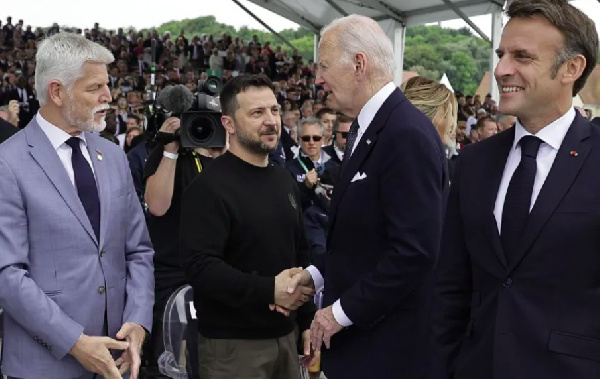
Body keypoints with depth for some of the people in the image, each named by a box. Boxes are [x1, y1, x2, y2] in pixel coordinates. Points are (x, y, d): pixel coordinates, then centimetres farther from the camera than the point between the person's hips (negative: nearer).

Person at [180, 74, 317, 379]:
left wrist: (306, 320, 13)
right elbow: (200, 266, -23)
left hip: (285, 335, 7)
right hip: (233, 343, -7)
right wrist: (268, 289, -27)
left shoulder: (284, 179, 12)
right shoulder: (209, 186, -14)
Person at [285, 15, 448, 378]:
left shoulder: (407, 134, -21)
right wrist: (317, 273, 5)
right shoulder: (365, 129, 10)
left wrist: (343, 311, -18)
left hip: (388, 340, -9)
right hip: (356, 332, 9)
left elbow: (415, 250, -26)